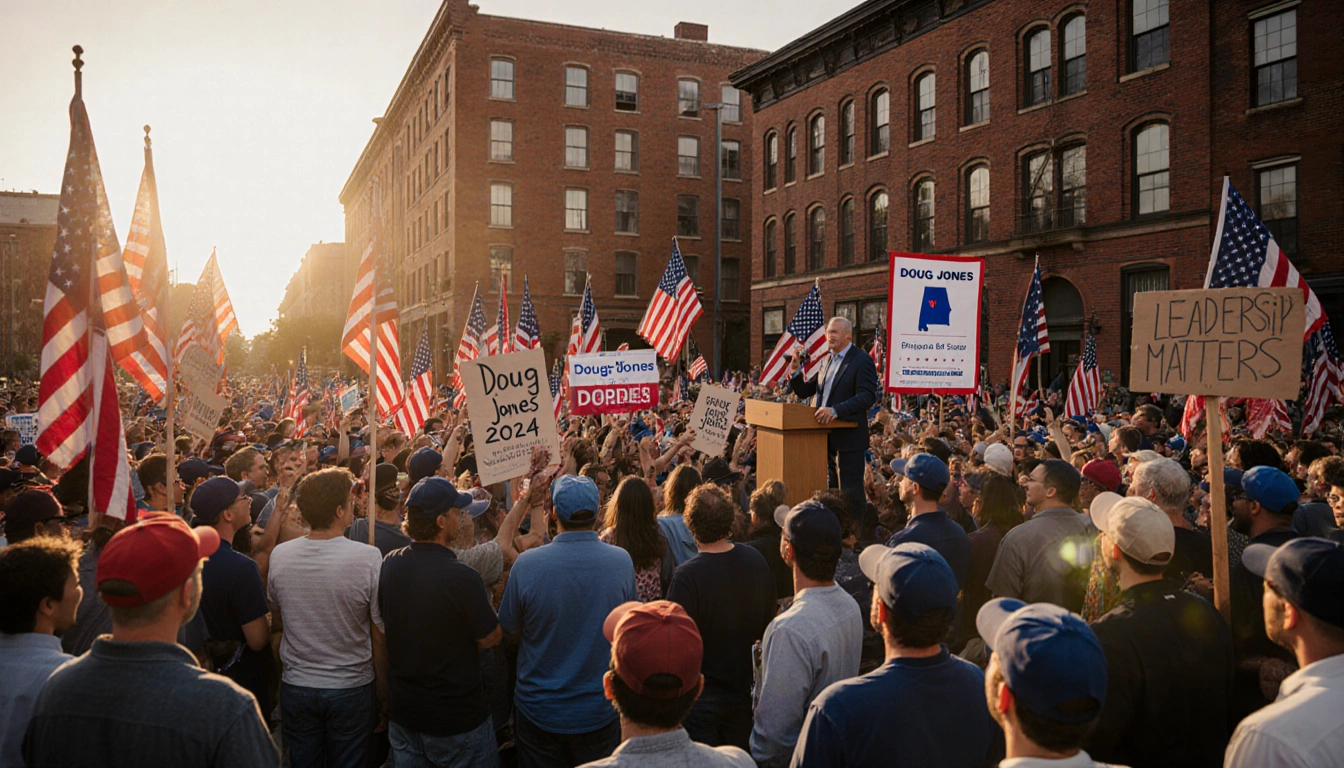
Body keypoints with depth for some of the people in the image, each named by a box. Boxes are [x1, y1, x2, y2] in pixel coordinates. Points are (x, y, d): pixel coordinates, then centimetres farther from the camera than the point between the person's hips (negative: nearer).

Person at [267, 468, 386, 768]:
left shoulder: (279, 555, -9)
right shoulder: (368, 558, -20)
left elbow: (278, 619, 7)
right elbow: (380, 633, -12)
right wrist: (383, 686, 2)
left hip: (295, 687, 3)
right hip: (351, 688, -2)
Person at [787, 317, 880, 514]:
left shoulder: (862, 360, -9)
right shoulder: (828, 361, 14)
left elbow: (868, 396, -21)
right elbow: (803, 391, 16)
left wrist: (836, 410, -30)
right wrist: (796, 368, 0)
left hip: (848, 436, -8)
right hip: (826, 436, 8)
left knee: (851, 493, -2)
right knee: (832, 490, 17)